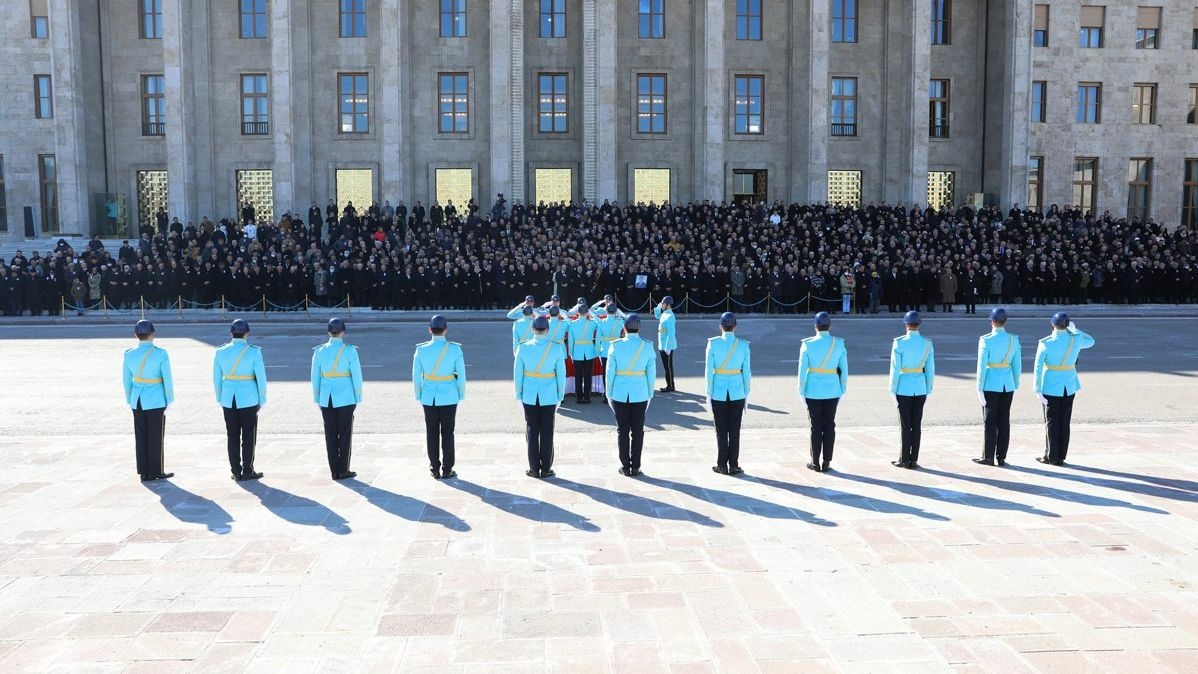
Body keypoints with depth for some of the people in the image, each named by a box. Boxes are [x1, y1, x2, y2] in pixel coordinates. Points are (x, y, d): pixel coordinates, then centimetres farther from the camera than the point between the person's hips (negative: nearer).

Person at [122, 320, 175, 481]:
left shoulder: (129, 355, -1)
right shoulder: (160, 354, -13)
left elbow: (127, 380, 5)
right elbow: (167, 379, -11)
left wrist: (130, 400, 17)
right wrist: (169, 400, 0)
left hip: (137, 400, 4)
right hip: (155, 400, -4)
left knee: (141, 436, 11)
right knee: (156, 436, 5)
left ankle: (144, 472, 16)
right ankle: (155, 472, 11)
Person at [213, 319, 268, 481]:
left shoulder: (221, 352, 0)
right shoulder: (254, 352, -10)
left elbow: (217, 378, 5)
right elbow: (261, 378, -9)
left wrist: (220, 399, 15)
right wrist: (262, 400, 1)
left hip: (228, 399, 3)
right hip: (248, 399, -3)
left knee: (233, 436, 10)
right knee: (248, 436, 6)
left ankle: (236, 472, 14)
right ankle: (247, 471, 10)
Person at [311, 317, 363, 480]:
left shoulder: (319, 351, 1)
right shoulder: (350, 351, -8)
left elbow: (315, 377, 5)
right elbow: (356, 375, -7)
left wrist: (318, 399, 14)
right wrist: (358, 398, 2)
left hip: (326, 398, 3)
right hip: (345, 398, -3)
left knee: (330, 435, 8)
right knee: (345, 434, 5)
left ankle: (334, 471, 12)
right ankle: (343, 471, 7)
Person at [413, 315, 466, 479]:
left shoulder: (421, 349, -7)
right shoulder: (455, 349, -11)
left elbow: (416, 375, -1)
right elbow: (461, 373, -6)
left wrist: (418, 395, 10)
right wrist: (462, 394, 6)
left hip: (429, 396, 1)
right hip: (449, 396, -1)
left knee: (432, 433, 10)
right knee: (447, 433, 7)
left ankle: (434, 469, 15)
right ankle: (447, 470, 11)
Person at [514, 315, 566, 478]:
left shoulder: (523, 348, -8)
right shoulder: (556, 348, -9)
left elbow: (517, 373, -2)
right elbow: (561, 374, -4)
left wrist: (519, 394, 9)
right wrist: (560, 395, 8)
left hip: (529, 396, 1)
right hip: (549, 396, -1)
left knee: (532, 432, 10)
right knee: (547, 432, 8)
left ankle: (534, 469, 14)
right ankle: (546, 469, 13)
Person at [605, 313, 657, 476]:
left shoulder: (616, 346, -7)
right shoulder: (648, 346, -5)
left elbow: (610, 372, -5)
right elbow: (651, 373, -2)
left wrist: (609, 394, 5)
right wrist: (650, 394, 8)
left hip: (619, 394, 0)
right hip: (640, 394, 0)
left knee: (622, 430, 8)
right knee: (637, 431, 8)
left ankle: (625, 467, 12)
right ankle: (635, 467, 12)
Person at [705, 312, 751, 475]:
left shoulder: (713, 343, -8)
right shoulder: (743, 345, -4)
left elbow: (709, 371, -8)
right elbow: (746, 372, -2)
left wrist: (709, 395, -1)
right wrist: (746, 395, 7)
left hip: (718, 392, -1)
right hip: (737, 392, 1)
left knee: (721, 430, 7)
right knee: (734, 430, 7)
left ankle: (722, 466, 11)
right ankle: (733, 466, 10)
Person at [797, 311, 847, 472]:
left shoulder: (807, 345, -9)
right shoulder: (839, 344, -3)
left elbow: (802, 370, -9)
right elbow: (844, 370, 0)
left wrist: (802, 392, 0)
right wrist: (842, 391, 9)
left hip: (813, 391, -1)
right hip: (832, 390, 2)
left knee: (816, 426, 6)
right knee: (829, 425, 8)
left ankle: (815, 462, 11)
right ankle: (826, 462, 11)